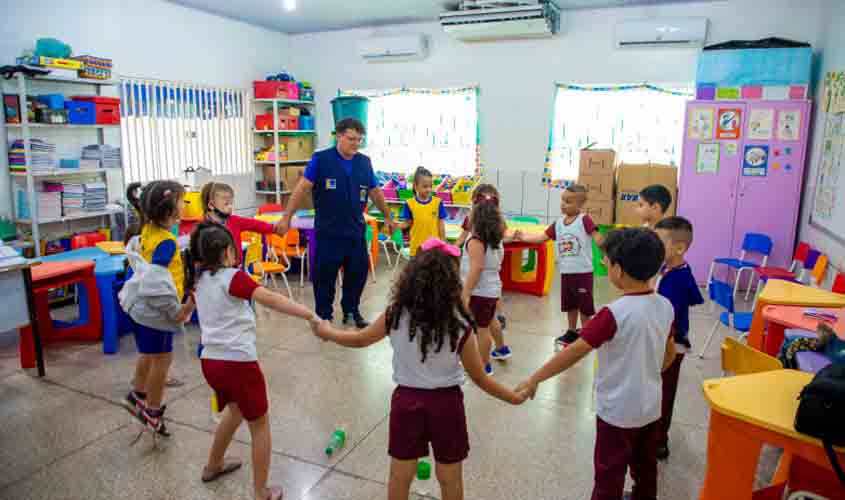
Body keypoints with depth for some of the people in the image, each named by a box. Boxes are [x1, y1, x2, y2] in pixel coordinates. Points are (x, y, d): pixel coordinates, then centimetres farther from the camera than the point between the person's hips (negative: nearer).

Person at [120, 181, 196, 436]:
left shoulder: (147, 229, -2)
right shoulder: (167, 242, -29)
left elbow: (133, 251, 17)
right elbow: (155, 280, -35)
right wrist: (176, 310, -25)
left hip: (140, 305, 9)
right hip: (155, 309, -9)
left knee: (149, 354, 28)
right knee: (162, 359, 9)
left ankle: (138, 396, 48)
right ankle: (152, 412, 26)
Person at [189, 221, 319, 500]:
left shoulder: (201, 279, 9)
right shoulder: (233, 277, -13)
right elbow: (269, 299, -28)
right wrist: (311, 315, -35)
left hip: (210, 361, 8)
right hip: (238, 363, -8)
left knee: (235, 410, 33)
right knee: (260, 426, 10)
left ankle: (213, 466, 51)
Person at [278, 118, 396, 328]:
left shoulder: (364, 162, 3)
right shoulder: (321, 159, -9)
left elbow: (375, 192, 14)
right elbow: (303, 188, -9)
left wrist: (388, 217, 22)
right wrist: (287, 217, -12)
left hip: (356, 231, 4)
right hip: (328, 232, -4)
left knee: (358, 272, 12)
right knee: (324, 275, 6)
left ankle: (351, 310, 32)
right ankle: (324, 316, 23)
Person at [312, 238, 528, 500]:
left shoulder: (395, 315, -14)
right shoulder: (460, 324, -18)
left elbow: (359, 340, 4)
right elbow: (479, 378, -8)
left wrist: (328, 332, 23)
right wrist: (513, 397, 8)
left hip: (406, 399, 2)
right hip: (446, 402, -1)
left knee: (400, 476, 21)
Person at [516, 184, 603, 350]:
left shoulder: (585, 220, -13)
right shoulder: (558, 223, 5)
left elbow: (597, 237, -20)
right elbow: (543, 237, 5)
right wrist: (525, 237, -7)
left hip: (583, 271, -6)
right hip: (566, 272, 6)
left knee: (584, 305, 6)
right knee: (570, 304, 18)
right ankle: (572, 332, 33)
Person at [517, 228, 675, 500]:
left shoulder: (615, 313, -27)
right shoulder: (665, 306, -5)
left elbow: (574, 352, -25)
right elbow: (669, 354, 9)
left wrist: (533, 380, -18)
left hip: (618, 412, -7)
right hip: (650, 408, 7)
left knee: (609, 476, 11)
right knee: (645, 468, 26)